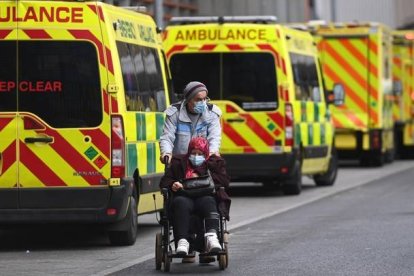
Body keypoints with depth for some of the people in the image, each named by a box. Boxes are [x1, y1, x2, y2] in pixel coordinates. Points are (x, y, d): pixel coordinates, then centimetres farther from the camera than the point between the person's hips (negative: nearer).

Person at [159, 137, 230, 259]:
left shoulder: (215, 163, 22)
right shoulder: (178, 162, 24)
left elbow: (224, 180, 6)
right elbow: (164, 182, 17)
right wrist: (172, 185, -7)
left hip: (206, 196, 0)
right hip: (184, 197, 0)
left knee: (208, 202, -38)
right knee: (181, 203, -37)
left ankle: (211, 237, -57)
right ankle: (182, 241, -51)